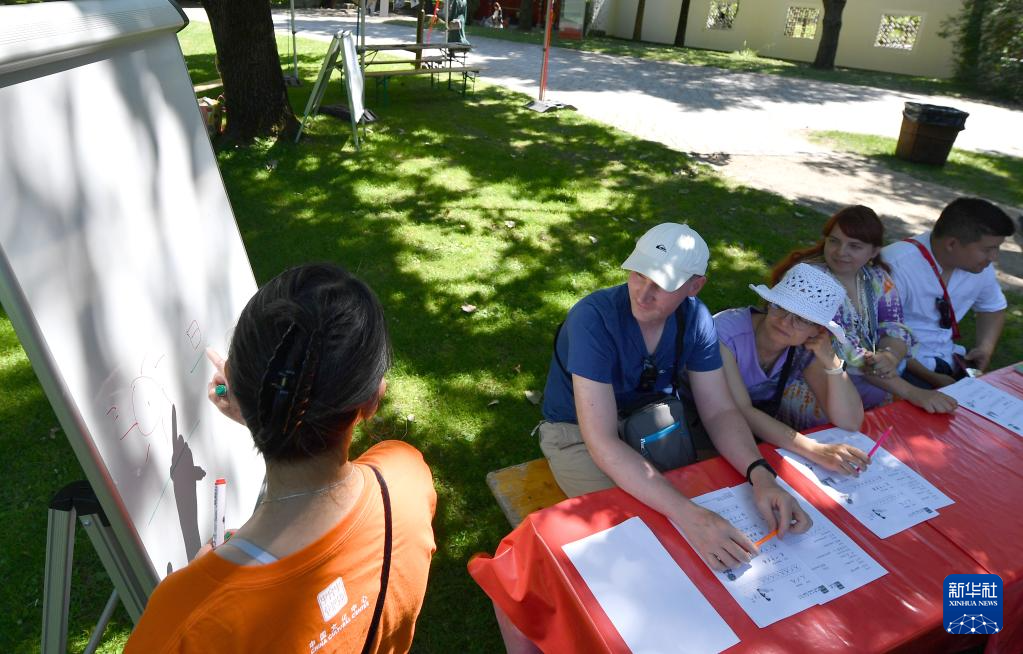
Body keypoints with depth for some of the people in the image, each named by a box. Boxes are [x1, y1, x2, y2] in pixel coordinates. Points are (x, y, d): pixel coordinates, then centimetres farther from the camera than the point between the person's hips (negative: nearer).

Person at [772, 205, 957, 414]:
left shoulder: (876, 278, 5)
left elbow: (895, 328, 3)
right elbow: (840, 349, -24)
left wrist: (890, 356, -23)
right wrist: (911, 392, -27)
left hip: (869, 376, 6)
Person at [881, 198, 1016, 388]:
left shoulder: (981, 266, -1)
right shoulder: (897, 267, -25)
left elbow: (993, 308, 20)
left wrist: (985, 347, 2)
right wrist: (931, 378, -20)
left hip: (947, 358, 7)